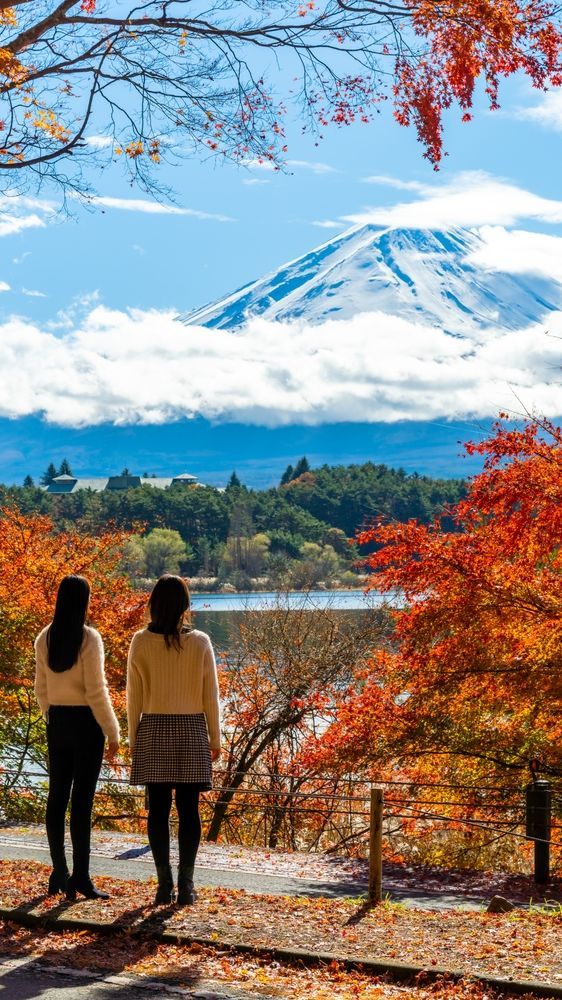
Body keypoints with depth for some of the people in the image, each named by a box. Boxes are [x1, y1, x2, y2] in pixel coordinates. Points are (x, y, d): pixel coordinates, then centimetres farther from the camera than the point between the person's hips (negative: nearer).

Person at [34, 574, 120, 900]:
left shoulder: (45, 638, 4)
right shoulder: (89, 638, -14)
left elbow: (42, 689, 10)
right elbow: (95, 691, -15)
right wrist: (112, 732, -8)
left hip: (58, 723, 6)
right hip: (86, 721, -6)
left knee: (57, 797, 10)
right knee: (82, 799, -3)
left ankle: (59, 873, 16)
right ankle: (81, 876, -2)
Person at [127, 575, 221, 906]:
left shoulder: (141, 642, -3)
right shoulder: (200, 642, -4)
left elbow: (134, 696, 1)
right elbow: (211, 695, 0)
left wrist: (134, 738, 10)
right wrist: (215, 739, 9)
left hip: (153, 731, 0)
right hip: (191, 731, 0)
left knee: (158, 808, 4)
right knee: (188, 808, 3)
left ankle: (165, 884, 4)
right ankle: (186, 884, 3)